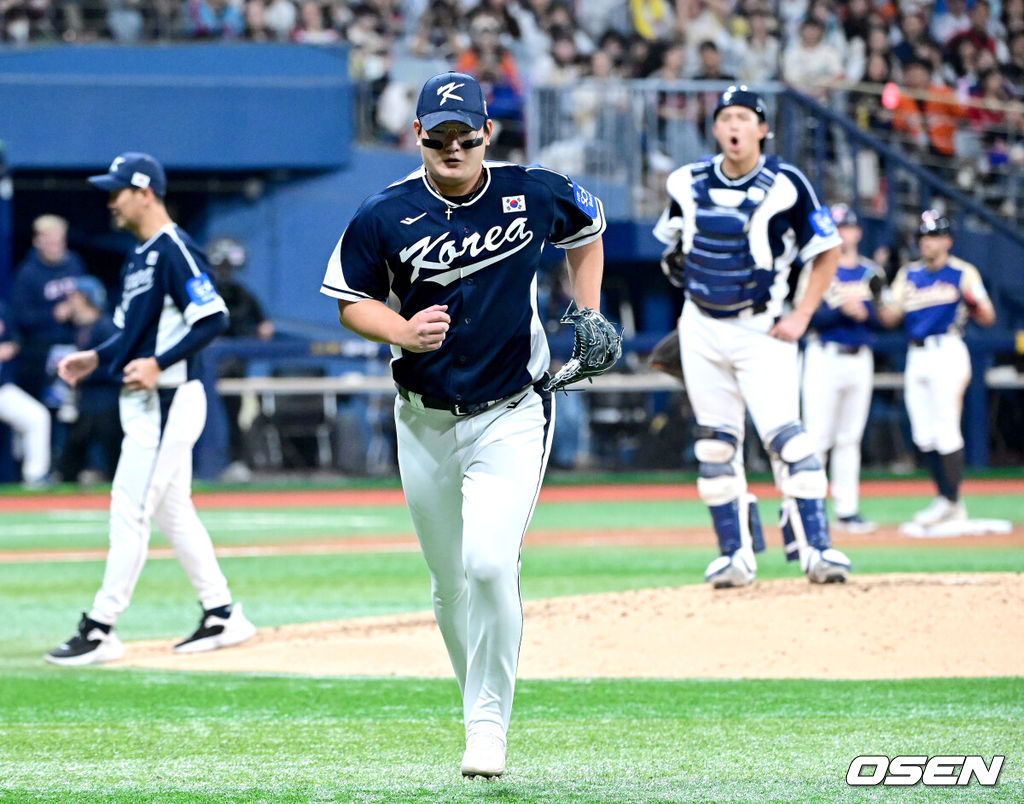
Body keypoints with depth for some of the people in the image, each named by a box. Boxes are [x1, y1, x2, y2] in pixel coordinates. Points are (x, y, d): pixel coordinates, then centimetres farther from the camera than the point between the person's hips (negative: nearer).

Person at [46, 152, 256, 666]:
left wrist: (159, 363, -27)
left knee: (129, 512, -9)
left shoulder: (174, 251, -15)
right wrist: (97, 358, 13)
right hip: (144, 405, 10)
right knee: (172, 512, 13)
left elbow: (214, 319, -22)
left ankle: (100, 630, -8)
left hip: (167, 403, -10)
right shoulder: (139, 256, 15)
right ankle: (221, 616, 19)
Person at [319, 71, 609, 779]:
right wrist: (402, 330, -17)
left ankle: (491, 724, -10)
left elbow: (589, 229, 17)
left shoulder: (534, 193, -4)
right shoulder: (386, 215, -6)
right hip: (426, 421, 2)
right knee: (451, 583, 9)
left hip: (513, 416, -2)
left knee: (489, 563, -20)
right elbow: (351, 301, 4)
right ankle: (482, 711, 28)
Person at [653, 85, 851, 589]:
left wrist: (801, 316, -8)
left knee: (784, 435, -15)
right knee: (715, 445, 5)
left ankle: (814, 547, -13)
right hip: (701, 329, 4)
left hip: (761, 330, -4)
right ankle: (736, 555, 10)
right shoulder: (688, 184, 3)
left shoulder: (785, 185, -9)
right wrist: (684, 279, 8)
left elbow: (827, 251, -2)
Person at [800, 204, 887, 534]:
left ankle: (847, 510, 9)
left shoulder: (872, 273, 11)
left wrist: (862, 312, -13)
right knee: (817, 436, -10)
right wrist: (842, 311, -24)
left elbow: (882, 319, 7)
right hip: (825, 357, -4)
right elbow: (810, 316, -11)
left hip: (860, 359, 4)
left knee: (850, 438, 7)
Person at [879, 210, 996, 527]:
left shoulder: (963, 273, 1)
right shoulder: (908, 274, 14)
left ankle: (951, 501, -7)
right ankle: (949, 503, 12)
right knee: (924, 435, 5)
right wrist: (897, 305, -14)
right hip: (916, 356, 6)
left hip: (948, 353, -6)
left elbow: (988, 319, -3)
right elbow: (888, 319, 8)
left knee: (946, 431, -11)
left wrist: (975, 304, -24)